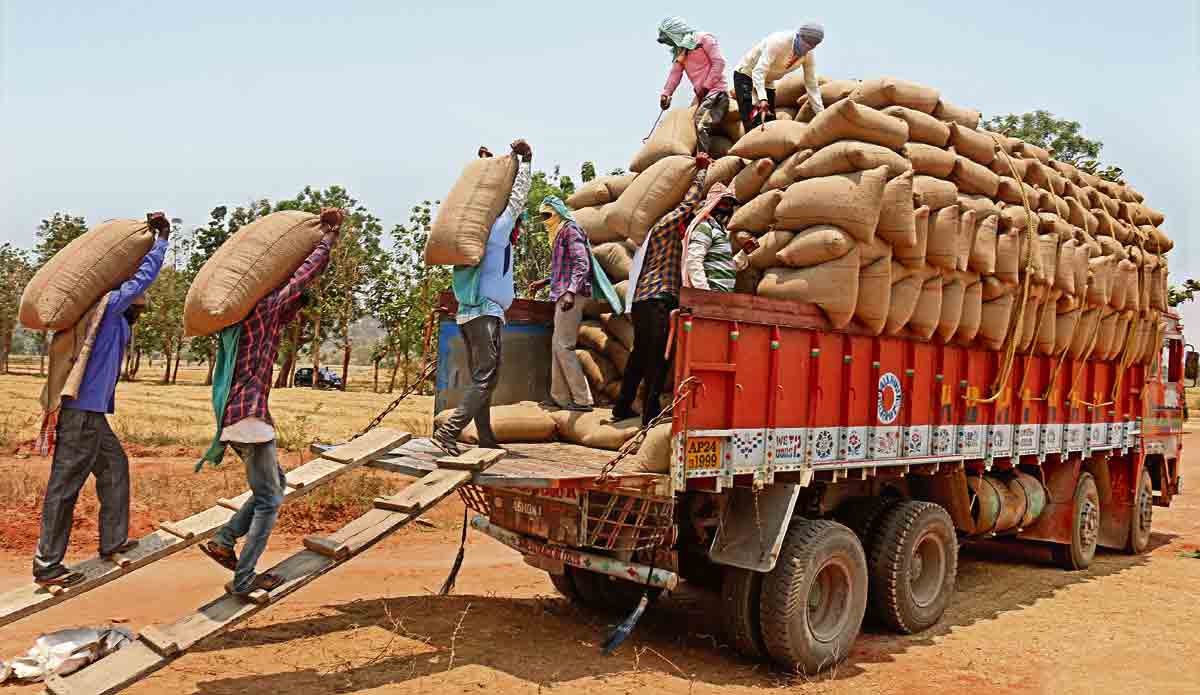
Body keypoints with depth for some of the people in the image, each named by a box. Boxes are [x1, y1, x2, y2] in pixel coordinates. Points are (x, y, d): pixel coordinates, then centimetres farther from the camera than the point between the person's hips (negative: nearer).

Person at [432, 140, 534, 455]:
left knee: (480, 379, 9)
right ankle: (448, 432, -19)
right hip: (486, 313, -9)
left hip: (468, 313, 9)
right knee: (486, 379, -11)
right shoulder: (498, 231, -1)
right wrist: (524, 160, 8)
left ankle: (486, 439, 10)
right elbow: (516, 199, 0)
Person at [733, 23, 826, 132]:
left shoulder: (808, 55, -12)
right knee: (754, 125, -20)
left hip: (768, 81, 7)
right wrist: (762, 99, -51)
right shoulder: (778, 41, -31)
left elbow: (812, 86, -6)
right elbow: (758, 71, -38)